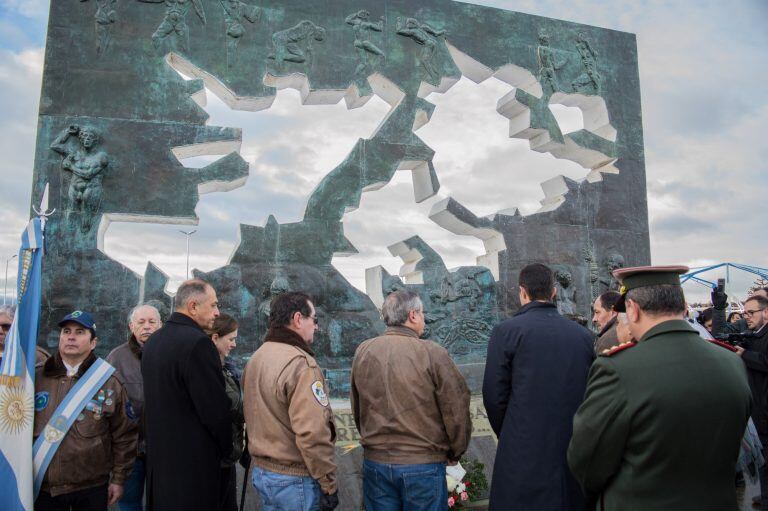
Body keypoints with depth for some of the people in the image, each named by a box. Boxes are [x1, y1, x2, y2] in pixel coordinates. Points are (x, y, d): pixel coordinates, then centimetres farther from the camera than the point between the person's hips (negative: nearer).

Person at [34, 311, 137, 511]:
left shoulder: (109, 383, -4)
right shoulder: (36, 378, 2)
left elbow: (124, 436, -1)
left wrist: (118, 479, -1)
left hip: (92, 488, -1)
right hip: (43, 487, 2)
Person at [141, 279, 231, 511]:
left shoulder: (152, 341, 6)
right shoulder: (198, 342, -22)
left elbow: (156, 400, 12)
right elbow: (215, 407, -20)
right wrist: (225, 449, -4)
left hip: (157, 455, 9)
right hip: (192, 459, -9)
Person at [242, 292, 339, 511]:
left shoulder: (255, 359, 6)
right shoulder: (300, 363, -22)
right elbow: (312, 434, -27)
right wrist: (328, 484, -17)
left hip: (260, 470, 8)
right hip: (294, 480, -8)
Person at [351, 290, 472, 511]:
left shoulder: (363, 351, -3)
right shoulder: (433, 353, -16)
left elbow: (357, 409, 7)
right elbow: (457, 410, -11)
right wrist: (455, 453, 6)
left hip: (375, 461, 4)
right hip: (423, 465, -4)